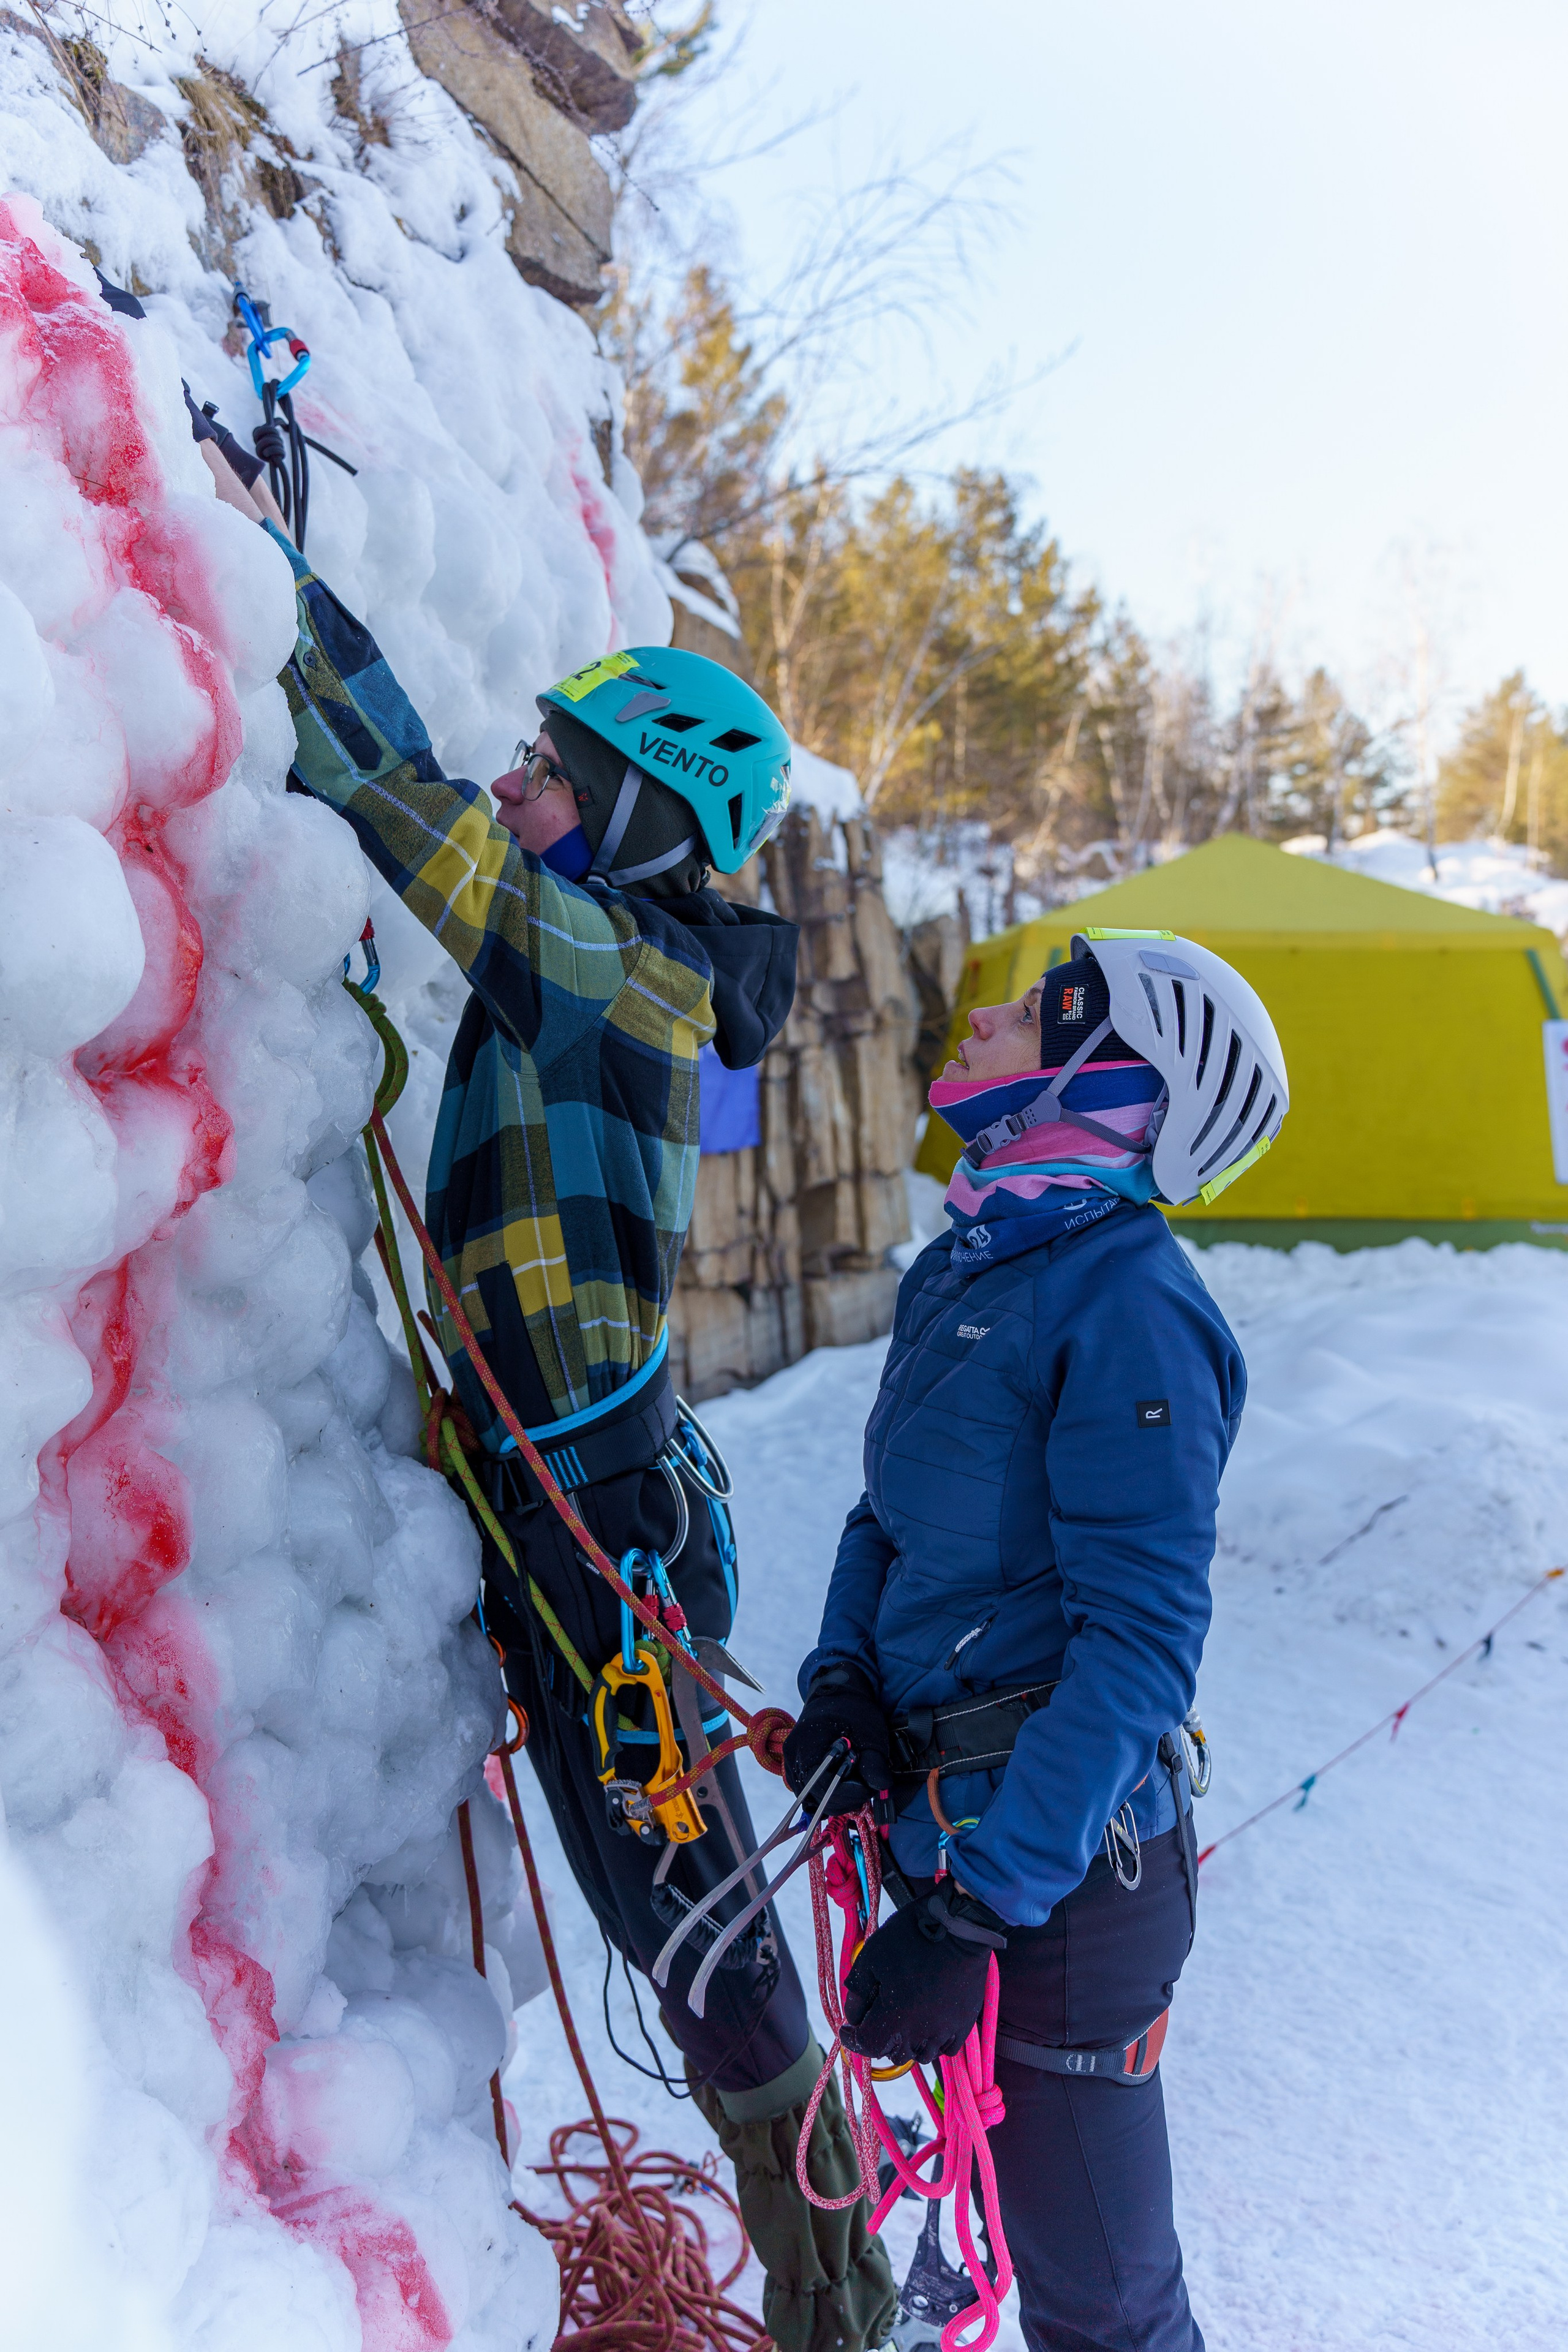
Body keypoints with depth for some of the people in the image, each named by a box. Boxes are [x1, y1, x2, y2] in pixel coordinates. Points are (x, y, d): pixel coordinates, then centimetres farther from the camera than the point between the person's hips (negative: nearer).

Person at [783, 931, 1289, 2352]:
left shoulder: (1127, 1296, -19)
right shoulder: (963, 1265, 7)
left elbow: (1142, 1636, -22)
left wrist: (981, 1906, -23)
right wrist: (844, 1675, -1)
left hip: (1060, 1860, -8)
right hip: (941, 1814, 8)